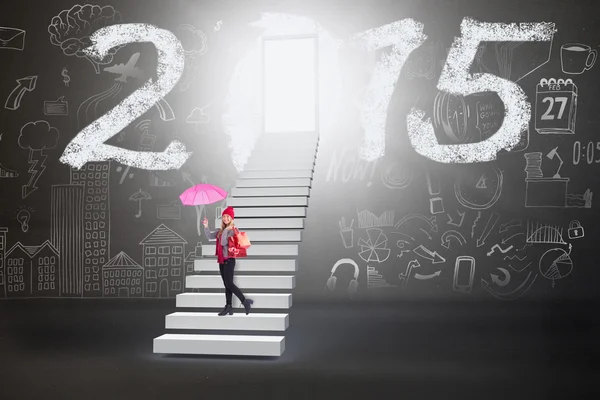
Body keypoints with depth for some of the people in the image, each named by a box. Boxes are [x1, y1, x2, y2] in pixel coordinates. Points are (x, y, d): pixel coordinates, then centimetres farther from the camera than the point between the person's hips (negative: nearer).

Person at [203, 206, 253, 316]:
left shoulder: (232, 230, -13)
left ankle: (245, 301, -4)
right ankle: (228, 306, 12)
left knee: (229, 283, -12)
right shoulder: (221, 230, 11)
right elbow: (210, 236, 13)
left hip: (229, 260, -8)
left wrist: (226, 230, -21)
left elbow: (223, 242, -20)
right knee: (226, 284, 9)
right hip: (222, 260, 8)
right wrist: (206, 226, 0)